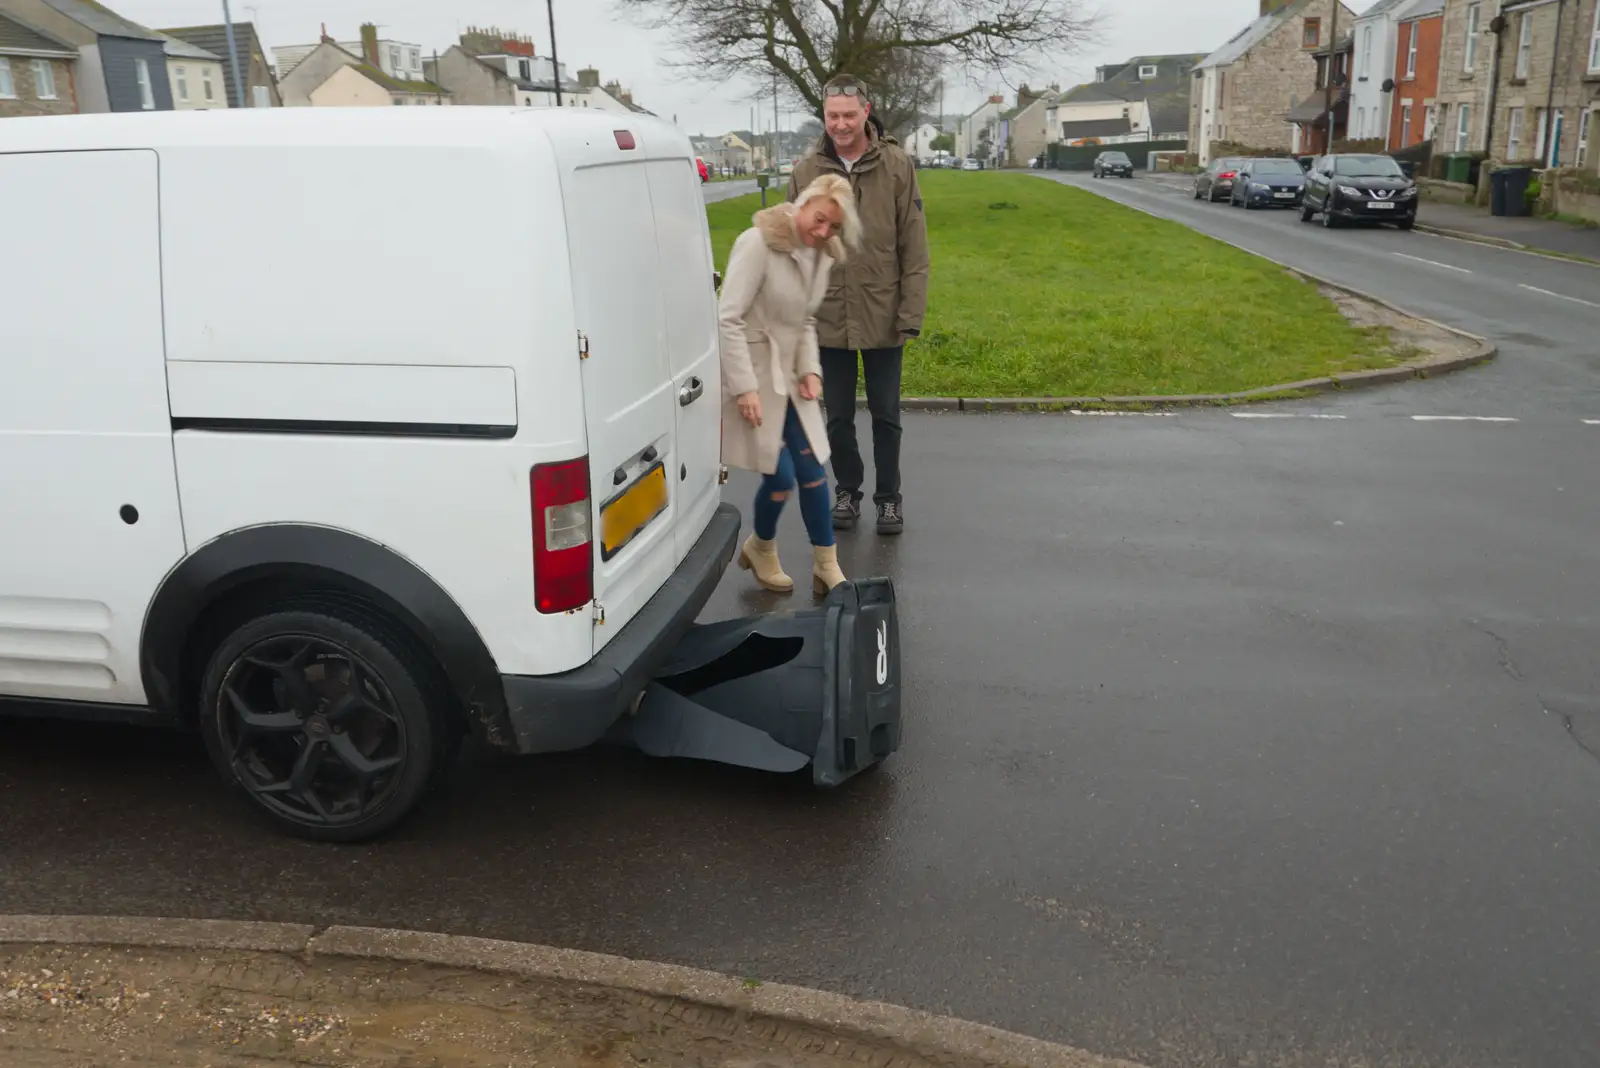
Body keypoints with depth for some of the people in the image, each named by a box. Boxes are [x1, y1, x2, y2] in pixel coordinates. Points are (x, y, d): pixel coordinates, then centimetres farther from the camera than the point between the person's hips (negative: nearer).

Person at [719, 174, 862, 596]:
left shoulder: (822, 254, 6)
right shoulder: (759, 243, -17)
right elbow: (727, 319, -19)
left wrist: (810, 369, -1)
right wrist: (744, 386, -22)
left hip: (789, 376, 7)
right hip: (753, 375, -7)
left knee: (813, 470, 5)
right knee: (781, 476, -4)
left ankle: (827, 567, 18)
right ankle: (760, 549, 25)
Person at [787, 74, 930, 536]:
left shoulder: (897, 167, -5)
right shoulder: (806, 173, 0)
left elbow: (914, 250, -4)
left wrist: (911, 313, -8)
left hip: (883, 320, -1)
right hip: (827, 320, 2)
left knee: (885, 415, 10)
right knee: (838, 416, 12)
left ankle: (889, 497, 25)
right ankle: (848, 490, 30)